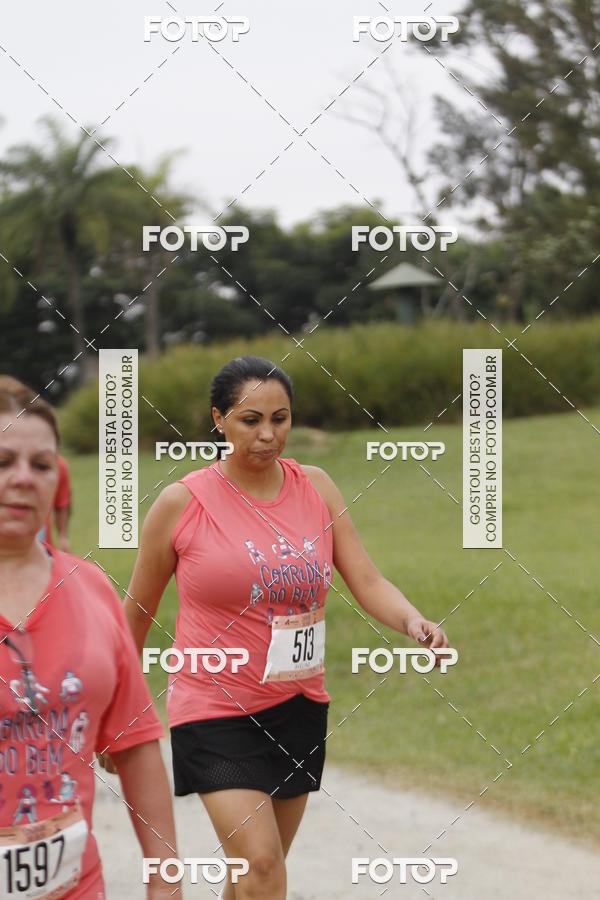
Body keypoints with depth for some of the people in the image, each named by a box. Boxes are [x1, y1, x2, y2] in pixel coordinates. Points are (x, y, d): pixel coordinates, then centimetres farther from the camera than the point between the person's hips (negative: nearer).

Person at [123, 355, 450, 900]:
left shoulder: (315, 488, 2)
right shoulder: (182, 503, -8)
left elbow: (367, 581, -2)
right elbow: (137, 609, 3)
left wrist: (413, 621, -23)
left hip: (300, 707, 4)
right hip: (214, 712, -4)